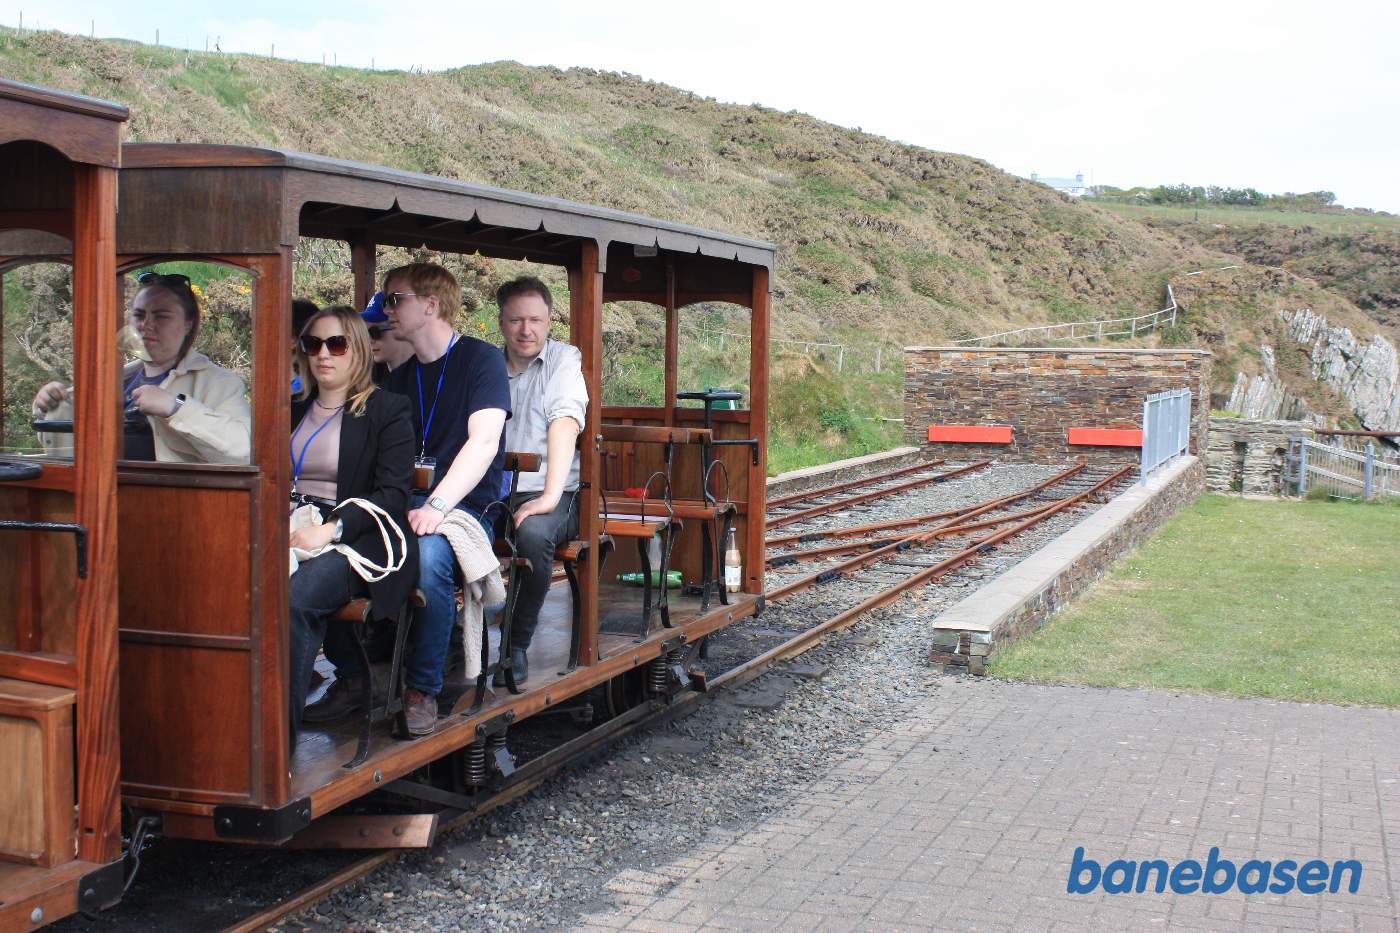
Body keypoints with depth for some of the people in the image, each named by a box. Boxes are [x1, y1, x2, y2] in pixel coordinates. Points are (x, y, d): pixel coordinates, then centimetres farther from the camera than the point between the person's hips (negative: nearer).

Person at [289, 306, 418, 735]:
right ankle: (351, 676, -12)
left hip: (358, 538, -5)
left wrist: (331, 528, -19)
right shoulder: (292, 410, 23)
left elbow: (392, 494, -6)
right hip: (296, 531, 5)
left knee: (295, 596, -34)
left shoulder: (388, 410, 4)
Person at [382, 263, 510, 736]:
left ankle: (423, 689, -22)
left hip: (463, 505, -5)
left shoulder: (481, 359, 0)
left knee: (429, 554, -38)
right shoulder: (400, 377, 21)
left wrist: (436, 507, -25)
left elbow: (483, 442, -13)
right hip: (403, 503, 5)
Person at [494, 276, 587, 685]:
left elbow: (565, 422, -16)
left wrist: (550, 497, -30)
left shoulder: (564, 360, -1)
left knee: (533, 532, -37)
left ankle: (517, 645, -18)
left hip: (544, 494, -3)